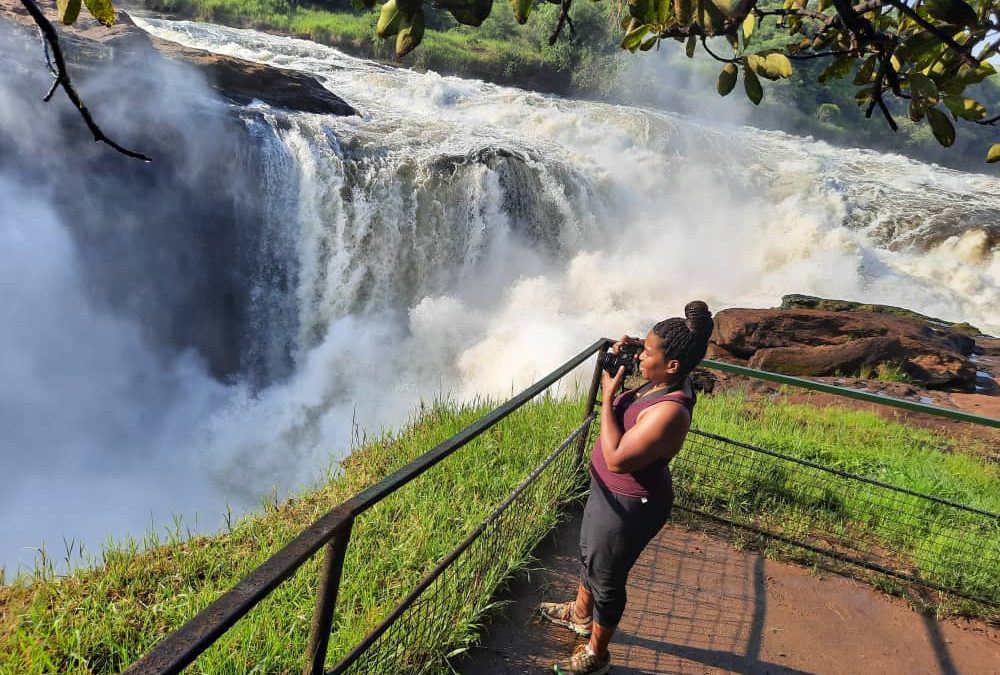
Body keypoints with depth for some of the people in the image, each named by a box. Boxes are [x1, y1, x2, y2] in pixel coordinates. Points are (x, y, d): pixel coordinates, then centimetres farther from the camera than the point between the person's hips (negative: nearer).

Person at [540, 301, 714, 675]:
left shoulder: (670, 411, -36)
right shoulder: (665, 382, -8)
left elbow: (616, 458, -35)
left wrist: (608, 396, -28)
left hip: (628, 505, -10)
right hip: (608, 489, 10)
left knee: (606, 578, 14)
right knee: (590, 554, 31)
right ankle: (580, 614, 58)